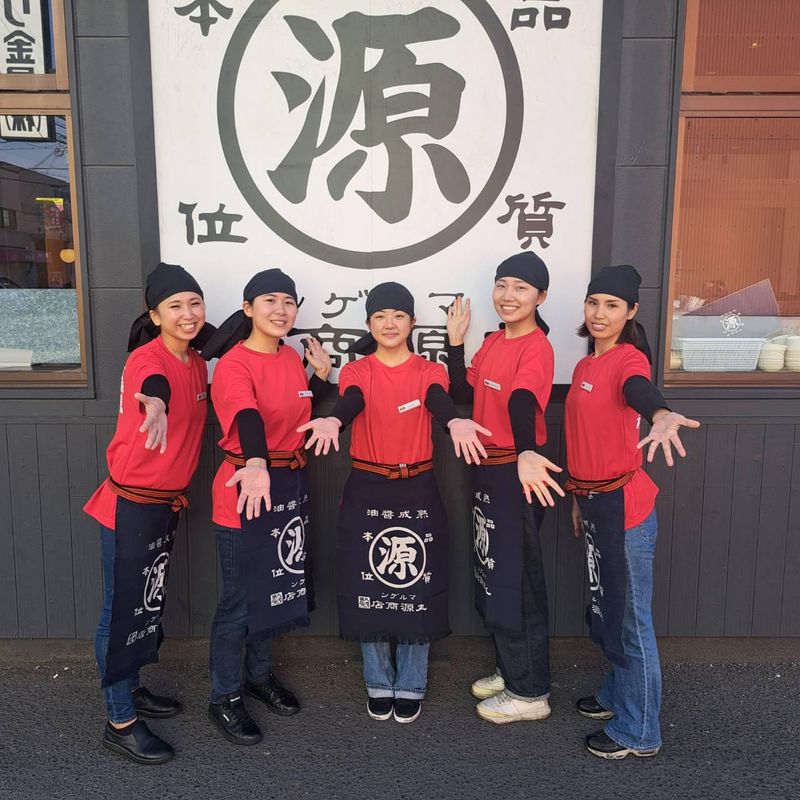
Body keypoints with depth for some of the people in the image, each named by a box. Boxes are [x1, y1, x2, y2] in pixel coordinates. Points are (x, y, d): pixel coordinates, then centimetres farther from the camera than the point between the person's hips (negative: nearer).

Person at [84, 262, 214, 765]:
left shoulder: (197, 361, 3)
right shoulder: (146, 358, -21)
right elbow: (153, 382, -43)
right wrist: (155, 403, -65)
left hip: (167, 504, 8)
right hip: (130, 506, -8)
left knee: (150, 604, 20)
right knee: (125, 610, 3)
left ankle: (129, 689, 39)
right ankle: (120, 723, 18)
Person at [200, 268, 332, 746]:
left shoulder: (292, 358, 6)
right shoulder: (234, 364, -17)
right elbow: (247, 417, -37)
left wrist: (322, 375, 3)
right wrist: (256, 465, -55)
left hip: (292, 483, 7)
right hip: (247, 487, -7)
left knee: (279, 587, 19)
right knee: (240, 599, 4)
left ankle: (260, 675, 41)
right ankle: (225, 698, 25)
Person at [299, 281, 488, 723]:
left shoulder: (429, 371, 1)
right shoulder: (356, 371, 1)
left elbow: (440, 402, -21)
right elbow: (350, 403, -21)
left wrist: (456, 423, -45)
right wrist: (332, 421, -45)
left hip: (417, 492, 0)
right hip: (366, 492, 0)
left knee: (416, 588, 5)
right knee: (368, 587, 5)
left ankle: (410, 686, 25)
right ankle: (379, 685, 26)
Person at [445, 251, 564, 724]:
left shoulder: (536, 347, -16)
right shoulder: (493, 342, 10)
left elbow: (522, 401, -35)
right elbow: (462, 393, 10)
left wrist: (525, 454, -52)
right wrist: (455, 342, 3)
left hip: (517, 474, -9)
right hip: (487, 470, 9)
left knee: (516, 580, 2)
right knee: (492, 575, 19)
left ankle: (530, 693, 20)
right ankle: (511, 670, 37)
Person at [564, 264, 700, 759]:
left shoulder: (629, 359, -13)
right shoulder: (585, 366, 12)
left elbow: (641, 391, -38)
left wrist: (663, 415, -60)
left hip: (624, 505, -8)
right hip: (594, 502, 8)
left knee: (629, 619, 4)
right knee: (604, 611, 22)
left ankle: (638, 732, 20)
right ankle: (619, 696, 42)